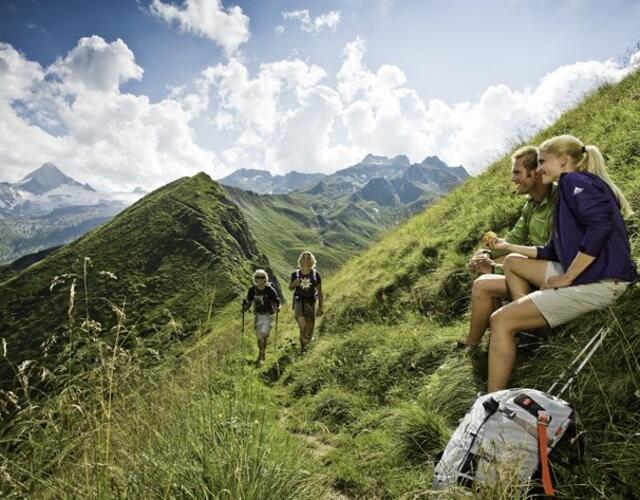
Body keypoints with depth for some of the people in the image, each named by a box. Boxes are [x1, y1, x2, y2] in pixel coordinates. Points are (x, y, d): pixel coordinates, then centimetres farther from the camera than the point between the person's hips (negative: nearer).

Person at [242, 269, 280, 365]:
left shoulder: (270, 290, -15)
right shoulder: (252, 289, -5)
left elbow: (276, 303, -8)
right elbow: (249, 303, 5)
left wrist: (277, 308, -29)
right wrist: (245, 308, -14)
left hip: (268, 315, -4)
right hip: (257, 315, 4)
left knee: (264, 335, -15)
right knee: (259, 337, 11)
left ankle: (260, 356, -1)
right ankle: (263, 353, 35)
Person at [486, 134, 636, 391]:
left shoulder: (574, 180, -6)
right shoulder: (568, 189, 22)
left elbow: (601, 224, -25)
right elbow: (553, 253, 24)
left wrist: (567, 277, -20)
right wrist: (508, 246, 28)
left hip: (599, 282, -11)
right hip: (583, 275, 11)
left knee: (501, 321, -15)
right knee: (512, 264, 23)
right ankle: (528, 329, 10)